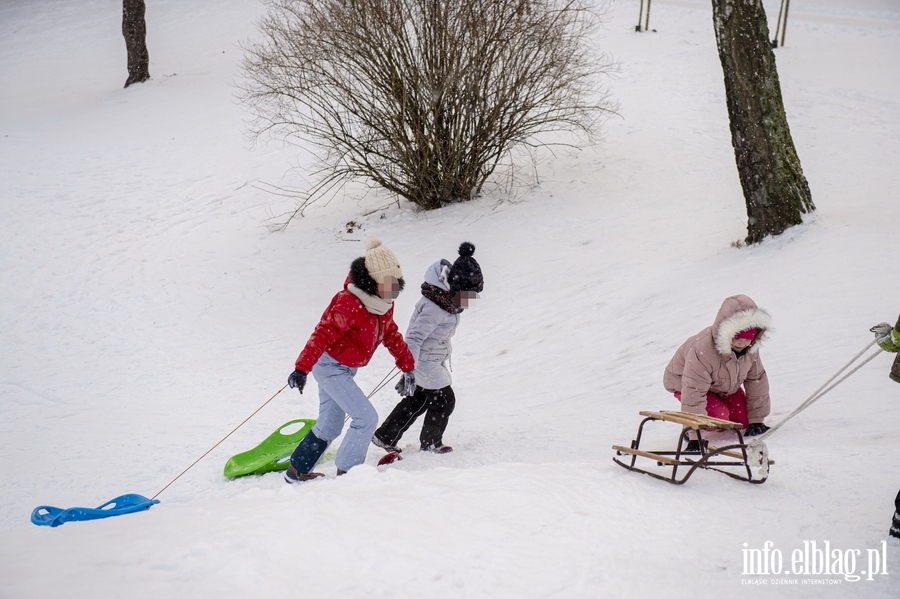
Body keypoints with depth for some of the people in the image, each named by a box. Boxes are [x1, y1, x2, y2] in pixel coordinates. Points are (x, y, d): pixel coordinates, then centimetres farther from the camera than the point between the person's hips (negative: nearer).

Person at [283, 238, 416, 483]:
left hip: (345, 368, 9)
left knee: (329, 426, 17)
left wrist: (407, 365, 18)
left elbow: (392, 336, 15)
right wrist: (302, 368, -40)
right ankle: (347, 471, 0)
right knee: (367, 418, -13)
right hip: (330, 365, -9)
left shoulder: (384, 306, 0)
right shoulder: (349, 304, -27)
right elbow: (323, 335, -33)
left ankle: (297, 471, 31)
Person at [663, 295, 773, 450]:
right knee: (718, 416, -28)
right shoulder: (702, 350, -43)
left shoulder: (750, 348, -21)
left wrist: (757, 420, -9)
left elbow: (757, 380, -8)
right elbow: (694, 393, -42)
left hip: (725, 386, 6)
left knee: (743, 419, -8)